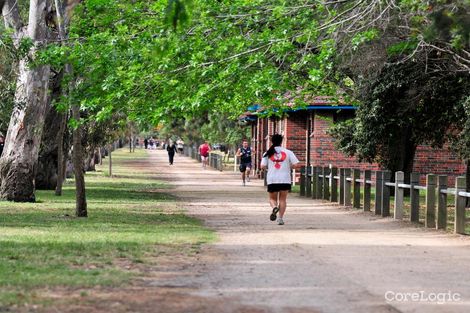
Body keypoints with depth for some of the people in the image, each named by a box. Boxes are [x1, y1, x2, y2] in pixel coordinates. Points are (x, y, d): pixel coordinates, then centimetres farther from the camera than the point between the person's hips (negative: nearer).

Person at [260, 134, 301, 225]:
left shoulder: (268, 153, 2)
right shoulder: (288, 152, 0)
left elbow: (262, 166, -5)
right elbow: (297, 164, -6)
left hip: (272, 180, 0)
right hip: (285, 180, 0)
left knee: (272, 198, 14)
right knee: (283, 199, 12)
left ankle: (274, 207, -17)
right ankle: (281, 218, 4)